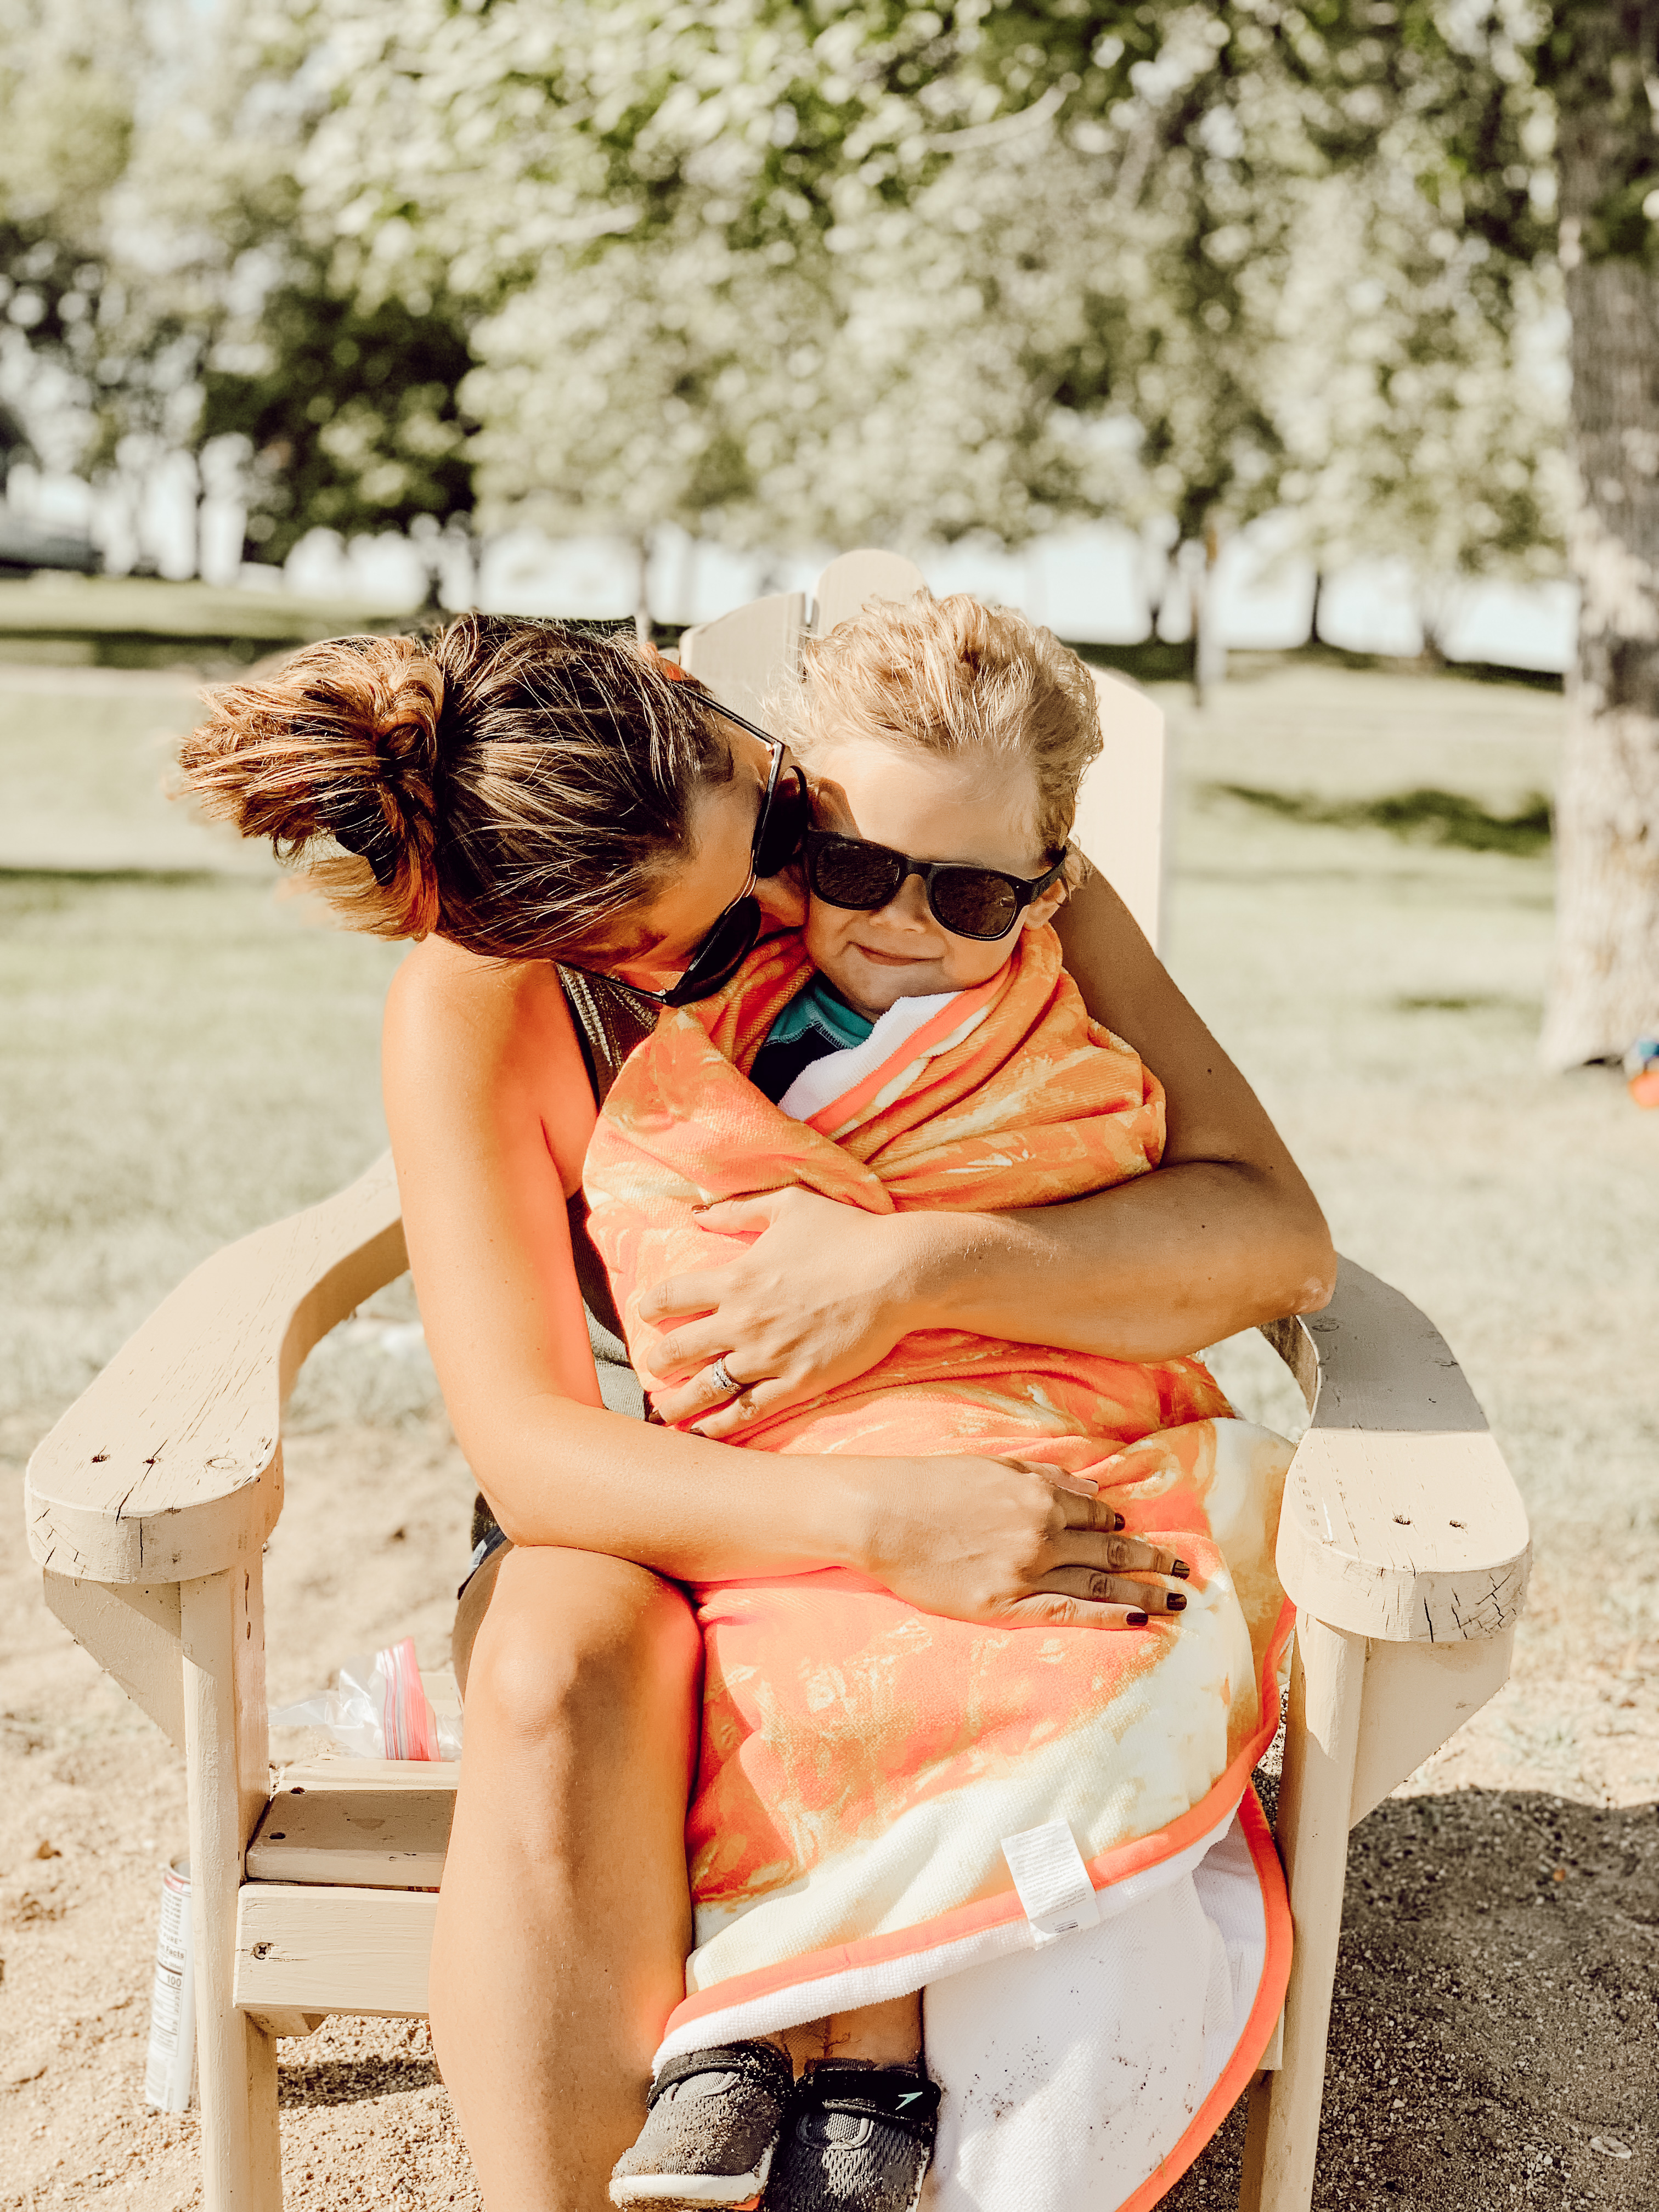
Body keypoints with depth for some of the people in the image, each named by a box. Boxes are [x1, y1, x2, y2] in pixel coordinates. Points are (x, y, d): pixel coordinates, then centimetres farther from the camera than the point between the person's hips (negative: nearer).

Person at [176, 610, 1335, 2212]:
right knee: (560, 1675, -35)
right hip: (660, 1507, 0)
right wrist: (873, 1521, -39)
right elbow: (526, 1443, -22)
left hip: (996, 1488, 0)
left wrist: (914, 1267, -34)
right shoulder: (474, 994, -16)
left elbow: (1279, 1236, -20)